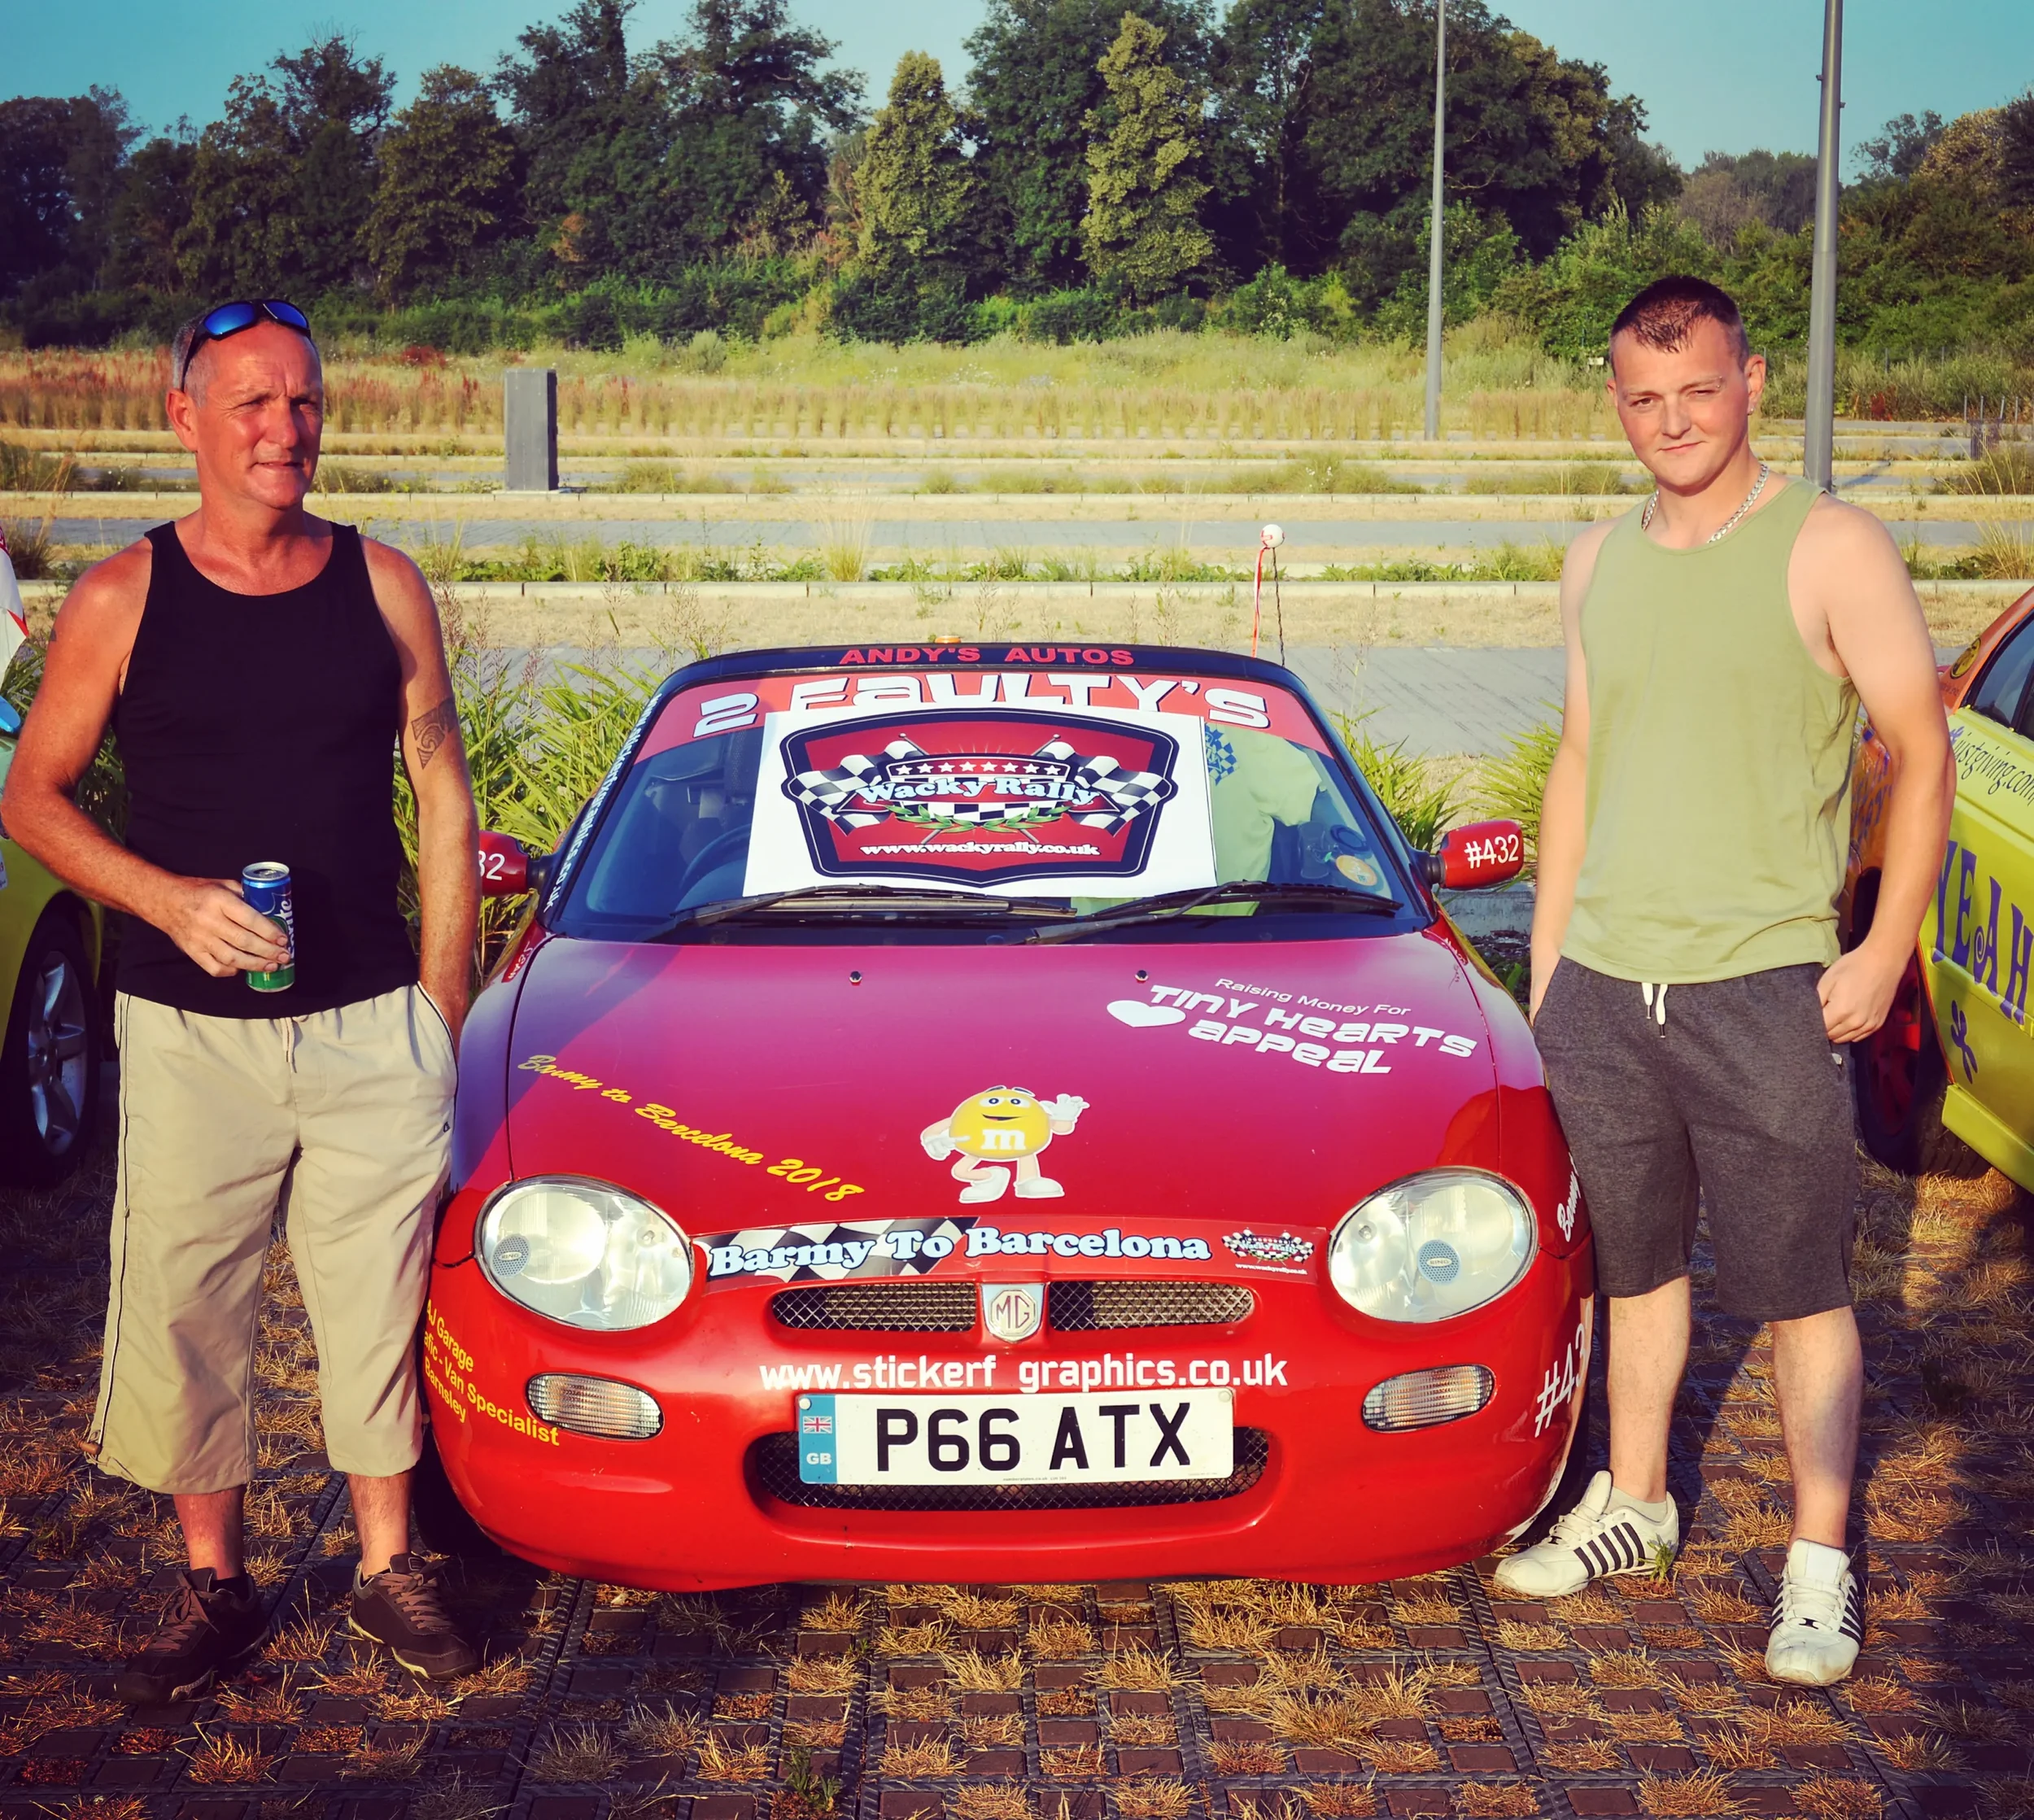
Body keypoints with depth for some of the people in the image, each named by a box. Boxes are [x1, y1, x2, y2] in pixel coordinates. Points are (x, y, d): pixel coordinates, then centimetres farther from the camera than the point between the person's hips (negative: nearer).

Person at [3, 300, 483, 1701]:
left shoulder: (382, 585, 2)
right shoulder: (122, 600, -2)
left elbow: (442, 791, 8)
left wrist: (442, 997, 4)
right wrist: (170, 900, -15)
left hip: (373, 1027, 1)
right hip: (191, 1032, -1)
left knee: (380, 1299, 9)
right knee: (184, 1305, 5)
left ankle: (390, 1568, 26)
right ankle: (215, 1587, 23)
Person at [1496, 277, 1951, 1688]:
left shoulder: (1831, 550, -6)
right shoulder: (1599, 565, 11)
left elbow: (1924, 756, -5)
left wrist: (1886, 951, -11)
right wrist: (1547, 951, 15)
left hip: (1762, 989, -5)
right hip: (1602, 987, 5)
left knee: (1803, 1290, 2)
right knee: (1640, 1266, 17)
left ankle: (1822, 1564, 12)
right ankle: (1635, 1503, 32)